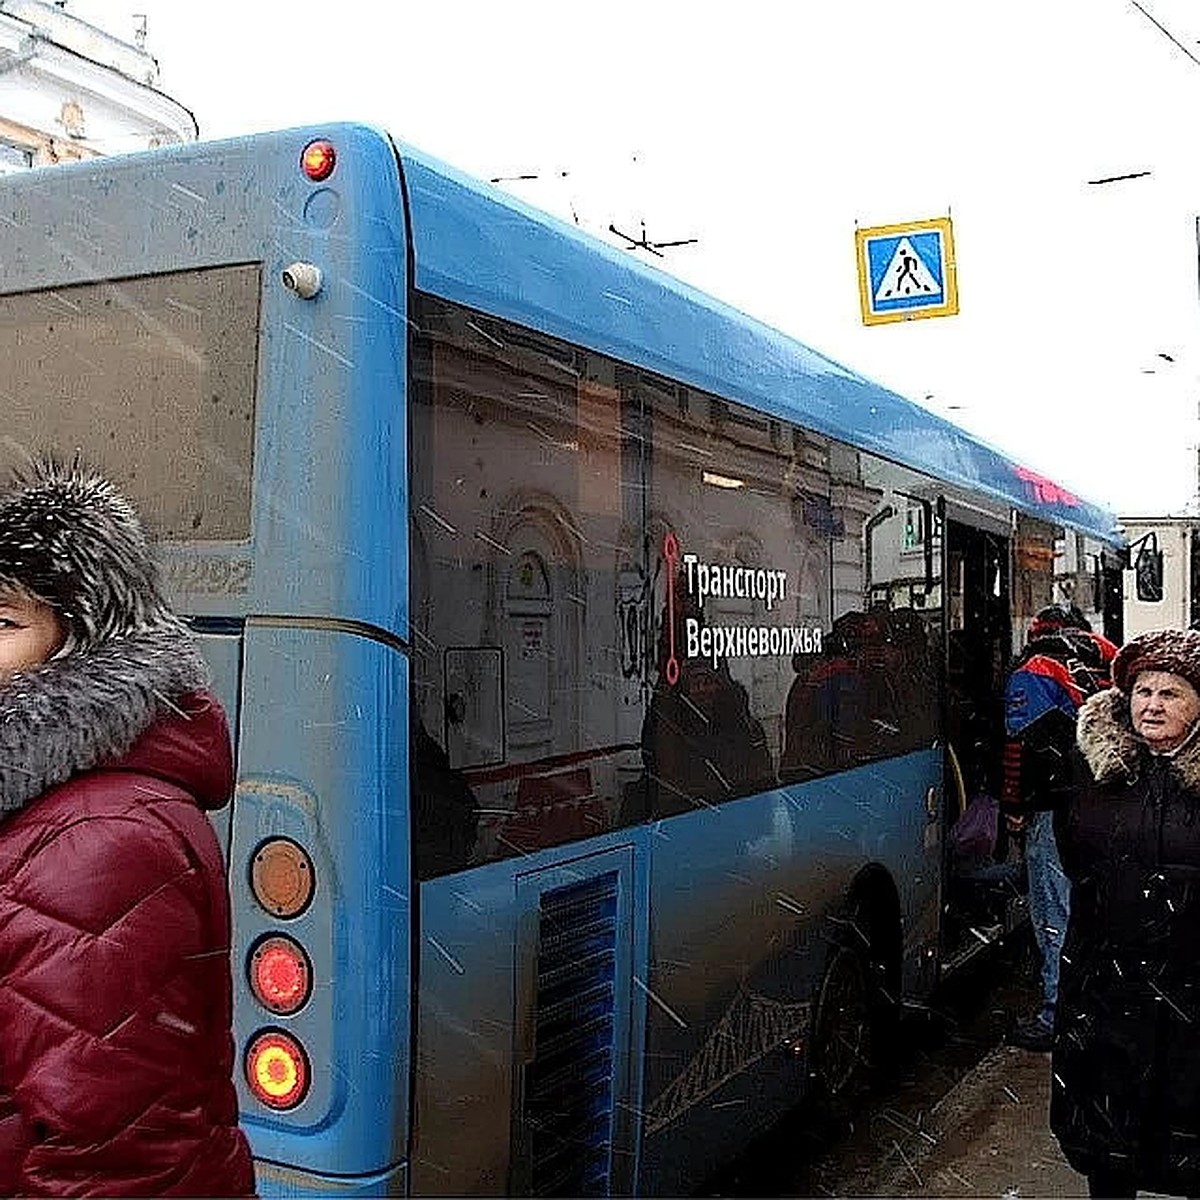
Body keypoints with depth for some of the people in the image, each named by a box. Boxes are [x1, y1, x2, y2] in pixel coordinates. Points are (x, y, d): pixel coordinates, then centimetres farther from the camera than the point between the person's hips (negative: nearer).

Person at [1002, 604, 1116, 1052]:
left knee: (1056, 916, -1)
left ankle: (1058, 1018, 2)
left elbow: (1022, 748, -9)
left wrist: (1014, 809, -3)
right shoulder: (1106, 670, 13)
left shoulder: (1032, 675, -3)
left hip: (1057, 812, -6)